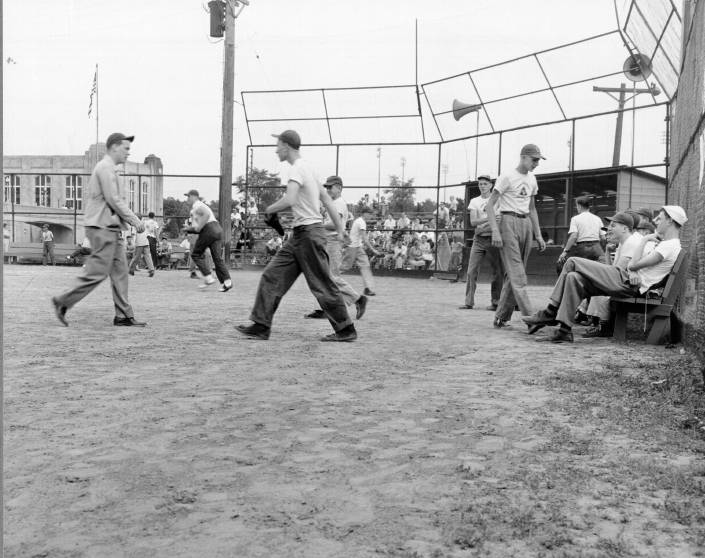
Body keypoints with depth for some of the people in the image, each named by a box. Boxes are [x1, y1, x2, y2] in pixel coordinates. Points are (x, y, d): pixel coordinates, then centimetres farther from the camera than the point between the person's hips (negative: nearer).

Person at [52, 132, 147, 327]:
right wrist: (135, 220, -13)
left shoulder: (108, 168, 20)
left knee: (120, 271, 6)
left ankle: (123, 316, 7)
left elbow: (87, 193, 25)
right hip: (103, 227, -10)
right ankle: (63, 302, 5)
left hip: (112, 228, 10)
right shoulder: (106, 167, -11)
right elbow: (114, 200, -18)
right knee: (97, 272, -8)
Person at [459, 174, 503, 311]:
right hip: (479, 239, 2)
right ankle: (469, 302, -2)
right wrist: (489, 218, -16)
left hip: (493, 238, -2)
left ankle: (495, 302, 8)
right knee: (471, 271, -5)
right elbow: (473, 222, -2)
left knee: (497, 272, -1)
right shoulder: (474, 201, 11)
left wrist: (483, 226, -15)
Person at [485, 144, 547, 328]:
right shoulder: (507, 177, -6)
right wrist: (495, 230, -20)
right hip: (509, 222, -7)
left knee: (514, 273, 6)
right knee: (517, 273, -12)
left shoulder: (532, 180, 16)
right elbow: (489, 205, -9)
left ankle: (501, 317, 12)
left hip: (526, 224, 7)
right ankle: (529, 317, -18)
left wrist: (538, 234, 19)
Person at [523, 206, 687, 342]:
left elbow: (633, 264, -17)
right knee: (574, 278, -1)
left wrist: (644, 240, -5)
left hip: (627, 283, -10)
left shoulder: (670, 246, -10)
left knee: (572, 262, -13)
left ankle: (550, 313, -9)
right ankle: (564, 329, -7)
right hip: (627, 282, 10)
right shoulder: (669, 244, 23)